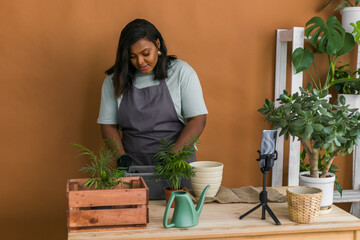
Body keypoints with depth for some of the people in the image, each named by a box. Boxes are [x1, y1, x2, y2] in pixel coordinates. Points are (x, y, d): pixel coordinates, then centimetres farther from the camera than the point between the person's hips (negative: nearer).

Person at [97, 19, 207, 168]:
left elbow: (197, 120, -2)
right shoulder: (114, 80, 9)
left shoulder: (181, 72, 2)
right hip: (134, 163, 2)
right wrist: (122, 159, -5)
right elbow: (108, 125, 10)